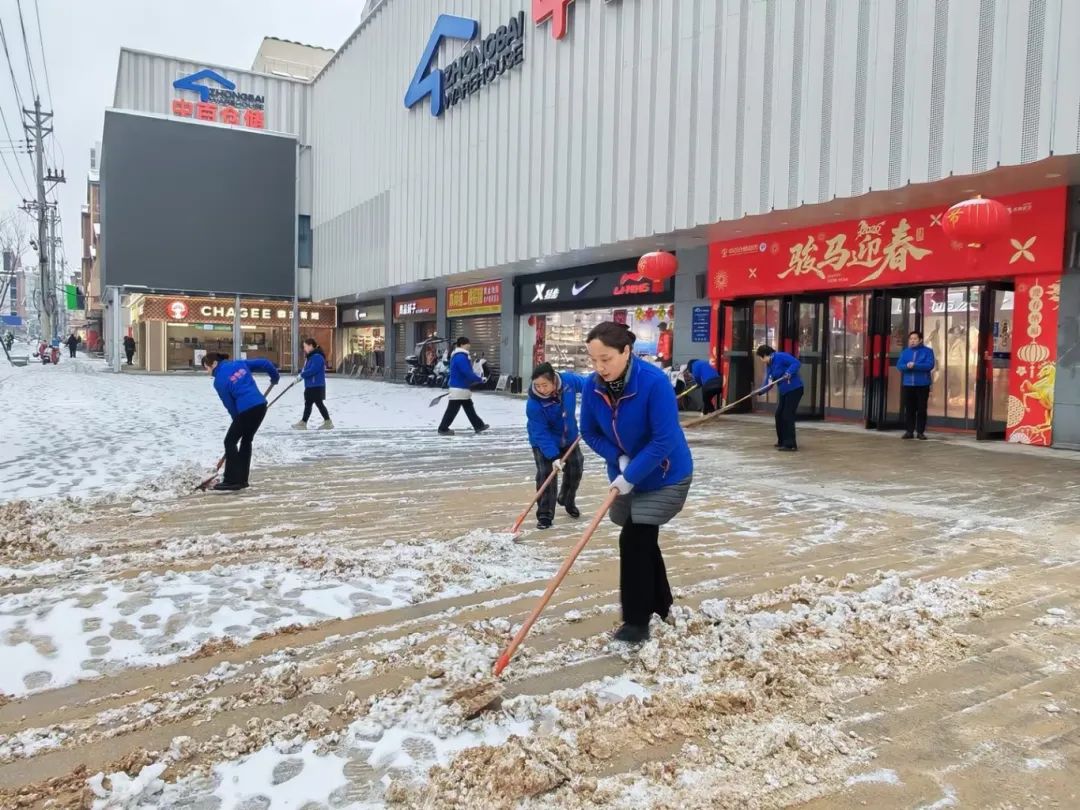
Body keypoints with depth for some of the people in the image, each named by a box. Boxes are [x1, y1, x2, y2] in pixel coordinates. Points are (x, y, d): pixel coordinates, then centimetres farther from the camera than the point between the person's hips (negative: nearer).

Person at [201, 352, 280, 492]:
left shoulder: (219, 380, -2)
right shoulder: (239, 363, 14)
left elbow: (230, 405, 1)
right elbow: (264, 363, 13)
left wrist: (237, 419, 14)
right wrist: (275, 376, 29)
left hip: (247, 410, -8)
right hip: (261, 405, 8)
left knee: (230, 442, 5)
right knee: (246, 440, 19)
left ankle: (231, 481, 4)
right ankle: (241, 479, 23)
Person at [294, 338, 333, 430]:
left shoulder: (317, 357, -18)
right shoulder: (310, 357, 15)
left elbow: (313, 370, -26)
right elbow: (306, 370, 17)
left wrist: (301, 375, -18)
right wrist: (300, 376, 1)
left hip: (317, 386, -10)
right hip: (310, 386, 11)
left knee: (319, 404, -3)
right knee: (307, 404, 13)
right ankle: (303, 423, 18)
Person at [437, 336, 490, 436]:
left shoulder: (457, 356, 15)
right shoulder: (461, 357, -20)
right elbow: (468, 373, -24)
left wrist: (476, 377, 14)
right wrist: (480, 379, -12)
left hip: (462, 388, 11)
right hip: (459, 388, -11)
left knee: (469, 408, 15)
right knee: (452, 410, -4)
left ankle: (478, 426, 23)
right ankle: (443, 429, 3)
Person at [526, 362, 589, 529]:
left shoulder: (569, 380, -27)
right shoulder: (534, 404, -35)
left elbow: (587, 384, -4)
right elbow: (541, 434, -31)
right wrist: (553, 457, -36)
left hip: (569, 438, 5)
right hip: (544, 442, -4)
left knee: (576, 469, 13)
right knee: (546, 474, -14)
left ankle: (567, 500, 40)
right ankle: (545, 515, -4)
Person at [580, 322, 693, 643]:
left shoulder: (654, 382, -30)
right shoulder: (593, 386, -14)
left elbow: (664, 440, -30)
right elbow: (590, 432, -2)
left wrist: (631, 476, -27)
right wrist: (618, 459, -16)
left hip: (665, 476, -6)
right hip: (626, 474, 6)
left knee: (633, 539, -10)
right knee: (642, 540, 17)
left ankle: (637, 621, 5)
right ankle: (660, 605, 39)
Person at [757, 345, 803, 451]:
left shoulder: (780, 356, -15)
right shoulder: (768, 365, 12)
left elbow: (796, 363, -22)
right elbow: (768, 381, 10)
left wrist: (789, 373, -35)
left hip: (794, 389, -10)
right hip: (784, 391, 10)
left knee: (788, 416, -10)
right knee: (779, 415, 13)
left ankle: (790, 445, -7)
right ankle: (782, 441, 25)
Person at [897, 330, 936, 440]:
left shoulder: (927, 351, 0)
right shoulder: (905, 352, 11)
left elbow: (930, 365, -13)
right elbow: (899, 365, 1)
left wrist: (915, 365, -19)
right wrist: (907, 366, -20)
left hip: (922, 385, -3)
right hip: (908, 384, 3)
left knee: (921, 409, 1)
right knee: (909, 409, 5)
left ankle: (920, 431, 6)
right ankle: (909, 431, 9)